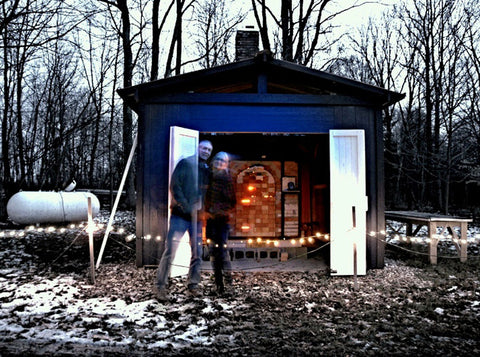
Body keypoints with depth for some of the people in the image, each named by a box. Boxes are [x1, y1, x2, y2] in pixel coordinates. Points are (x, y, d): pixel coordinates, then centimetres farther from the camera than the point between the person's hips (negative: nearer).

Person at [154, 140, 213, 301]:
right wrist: (186, 207, -15)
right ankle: (160, 285, 5)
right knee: (170, 250, -6)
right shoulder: (185, 163, 0)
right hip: (180, 215, -5)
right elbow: (175, 186, -8)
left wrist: (203, 210, 1)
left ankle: (193, 285, 21)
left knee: (197, 252, 8)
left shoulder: (207, 170, 14)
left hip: (197, 217, 5)